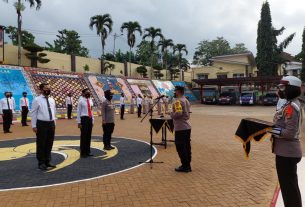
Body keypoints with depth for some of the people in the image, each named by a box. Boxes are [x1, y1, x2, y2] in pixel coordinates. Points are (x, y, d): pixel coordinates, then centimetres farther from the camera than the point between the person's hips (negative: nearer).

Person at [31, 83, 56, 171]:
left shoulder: (52, 100, 11)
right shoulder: (37, 100, -6)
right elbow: (34, 113, -6)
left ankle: (47, 162, 26)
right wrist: (34, 125, -10)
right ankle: (41, 163, 15)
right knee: (41, 144, 2)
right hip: (41, 124, -6)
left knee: (49, 144, 13)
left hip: (51, 123, 6)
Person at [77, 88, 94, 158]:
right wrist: (79, 122, -11)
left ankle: (88, 151, 22)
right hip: (84, 118, -6)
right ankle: (83, 153, 8)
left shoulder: (90, 101, 13)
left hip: (90, 119, 6)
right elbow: (78, 112, -8)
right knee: (83, 136, -2)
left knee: (89, 136, 11)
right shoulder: (81, 101, -7)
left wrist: (92, 121, 15)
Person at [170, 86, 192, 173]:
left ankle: (185, 166, 4)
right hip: (187, 126, 9)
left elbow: (178, 113, -25)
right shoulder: (186, 100, 15)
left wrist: (171, 114, -6)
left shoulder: (178, 101, -13)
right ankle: (188, 165, 19)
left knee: (180, 147, -1)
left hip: (180, 127, -9)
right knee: (187, 147, 12)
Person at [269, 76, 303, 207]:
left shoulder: (291, 107, -20)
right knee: (289, 185, 23)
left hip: (287, 153, -10)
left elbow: (290, 133, -24)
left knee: (289, 186, 2)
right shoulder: (292, 104, 11)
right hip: (287, 151, 10)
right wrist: (271, 127, 4)